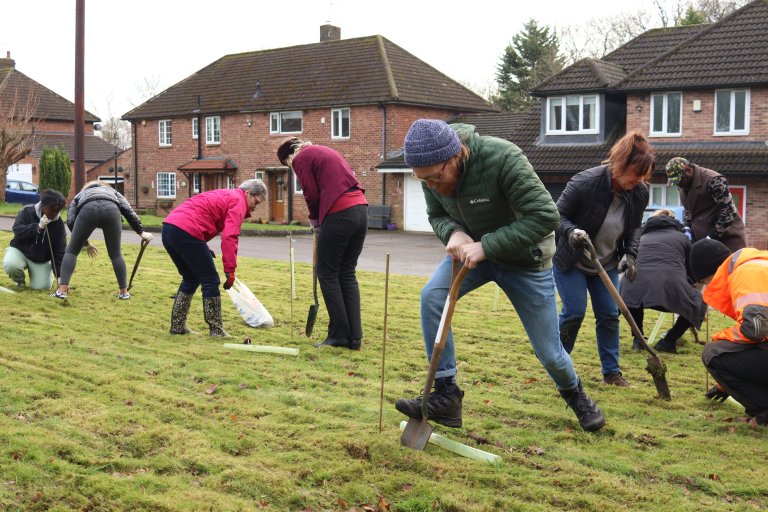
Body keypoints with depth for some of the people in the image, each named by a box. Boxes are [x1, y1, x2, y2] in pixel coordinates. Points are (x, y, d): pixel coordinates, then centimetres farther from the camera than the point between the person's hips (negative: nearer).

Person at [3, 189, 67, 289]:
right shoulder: (27, 211, -12)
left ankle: (48, 274, 22)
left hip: (42, 260, 1)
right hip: (21, 250, -1)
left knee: (42, 286, -16)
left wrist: (60, 275, -18)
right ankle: (20, 279, 3)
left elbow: (60, 251, -11)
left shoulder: (58, 224, -10)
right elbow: (17, 230, -21)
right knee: (10, 265, -34)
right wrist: (38, 227, -32)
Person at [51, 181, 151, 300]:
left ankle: (62, 290, 5)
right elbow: (128, 210, 23)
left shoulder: (79, 195, 42)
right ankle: (124, 292, 19)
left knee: (72, 251, 14)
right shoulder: (112, 191, 44)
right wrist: (141, 232, 21)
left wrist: (85, 243, 33)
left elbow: (70, 220, 25)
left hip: (88, 209, -1)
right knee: (115, 254, 16)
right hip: (111, 209, 1)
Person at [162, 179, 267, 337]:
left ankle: (177, 326, 24)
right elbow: (229, 237, -12)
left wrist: (203, 249, 20)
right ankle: (216, 331, 5)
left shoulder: (223, 195, 29)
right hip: (186, 231, -9)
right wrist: (230, 269, -14)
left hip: (168, 228, 9)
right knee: (210, 281, 1)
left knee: (190, 280, 21)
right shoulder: (237, 201, 1)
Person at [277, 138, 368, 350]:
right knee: (347, 273, 13)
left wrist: (316, 221, 15)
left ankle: (339, 334, 6)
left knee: (327, 273, 5)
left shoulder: (300, 159, 2)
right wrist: (320, 222, 16)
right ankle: (355, 337, 12)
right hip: (361, 209, 8)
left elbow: (312, 195, -3)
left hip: (339, 213, -8)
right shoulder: (326, 151, 26)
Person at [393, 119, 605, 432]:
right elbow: (437, 216, 1)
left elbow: (545, 216, -35)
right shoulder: (432, 172, -17)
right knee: (432, 296, -23)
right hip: (475, 251, 4)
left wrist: (486, 245, -37)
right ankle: (446, 396, -13)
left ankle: (575, 395, 40)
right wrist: (454, 233, -24)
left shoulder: (502, 158, -35)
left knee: (548, 351, 4)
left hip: (524, 257, -4)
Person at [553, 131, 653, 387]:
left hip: (606, 263, 5)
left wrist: (630, 255, -10)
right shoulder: (585, 182, -28)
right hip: (571, 261, -5)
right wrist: (572, 232, -39)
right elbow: (558, 215, -18)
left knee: (609, 315, 4)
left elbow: (634, 228, 6)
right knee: (574, 312, -10)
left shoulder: (639, 193, -11)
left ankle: (611, 371, 16)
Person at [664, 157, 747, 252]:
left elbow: (729, 211, -19)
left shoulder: (714, 180, -18)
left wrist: (712, 236, -19)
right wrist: (687, 226, 4)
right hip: (700, 237, 7)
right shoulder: (683, 185, 7)